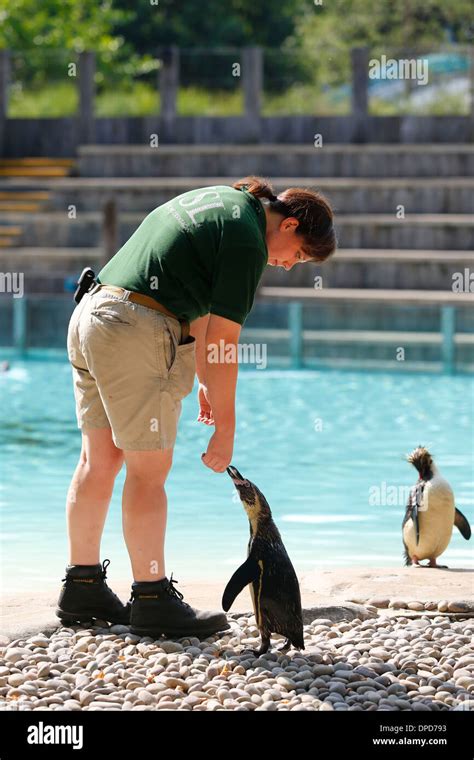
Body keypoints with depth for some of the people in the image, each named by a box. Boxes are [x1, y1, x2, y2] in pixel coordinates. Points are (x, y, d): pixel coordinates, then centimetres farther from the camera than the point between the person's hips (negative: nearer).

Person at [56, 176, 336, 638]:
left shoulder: (221, 201, 19)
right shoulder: (247, 240, -10)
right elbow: (221, 340, -10)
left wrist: (205, 380, 26)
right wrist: (224, 431, -4)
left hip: (89, 315, 10)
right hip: (138, 331, -10)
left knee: (100, 459, 14)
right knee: (149, 471, -3)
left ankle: (82, 588, 20)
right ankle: (152, 600, 1)